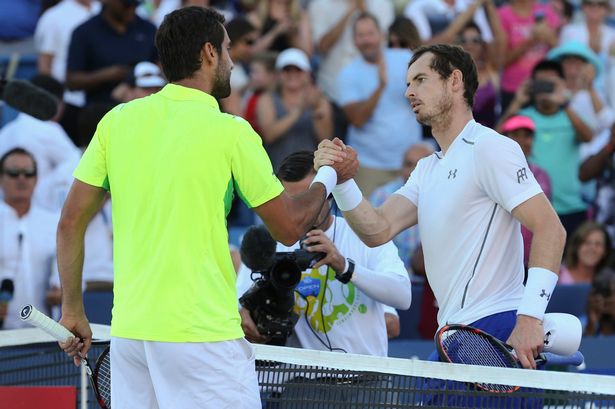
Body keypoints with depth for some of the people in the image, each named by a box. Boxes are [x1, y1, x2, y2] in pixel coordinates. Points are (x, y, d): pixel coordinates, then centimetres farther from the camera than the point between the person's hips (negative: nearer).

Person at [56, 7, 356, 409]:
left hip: (128, 329, 5)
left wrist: (73, 311, 17)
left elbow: (71, 222, 8)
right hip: (202, 335, -5)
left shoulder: (117, 120, 6)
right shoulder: (230, 131, -6)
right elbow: (290, 227, 2)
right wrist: (329, 177, 20)